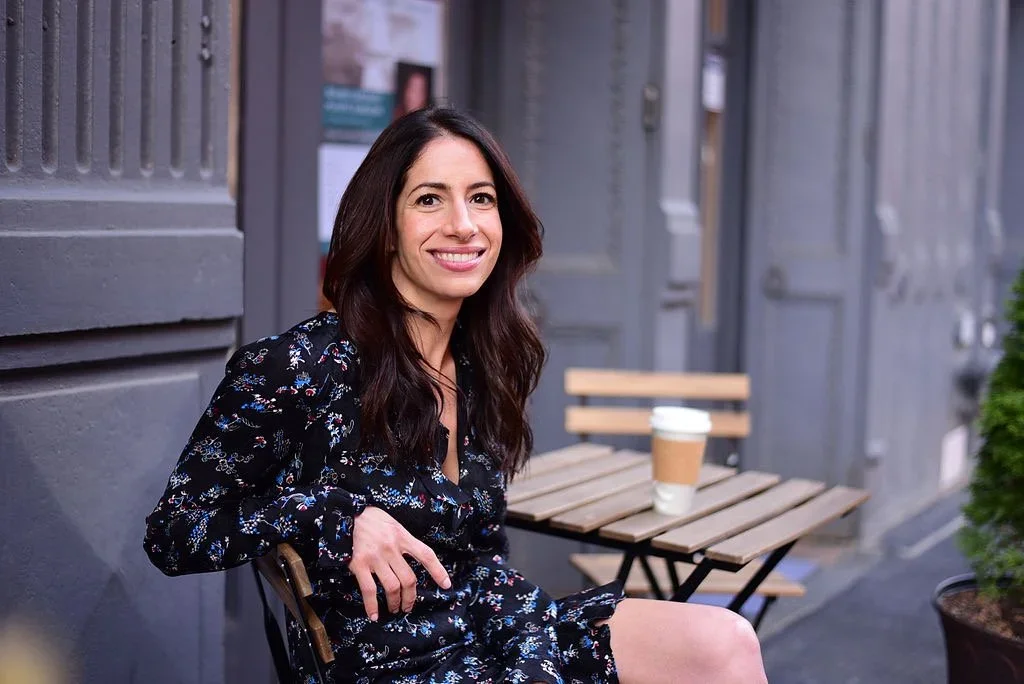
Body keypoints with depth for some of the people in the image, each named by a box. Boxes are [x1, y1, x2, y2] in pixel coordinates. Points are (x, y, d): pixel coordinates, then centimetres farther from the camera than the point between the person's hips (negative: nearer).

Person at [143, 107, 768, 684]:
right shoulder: (293, 368, -11)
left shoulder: (483, 365, 6)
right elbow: (172, 535, -7)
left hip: (491, 634, 6)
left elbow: (487, 560, 11)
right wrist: (339, 517, -20)